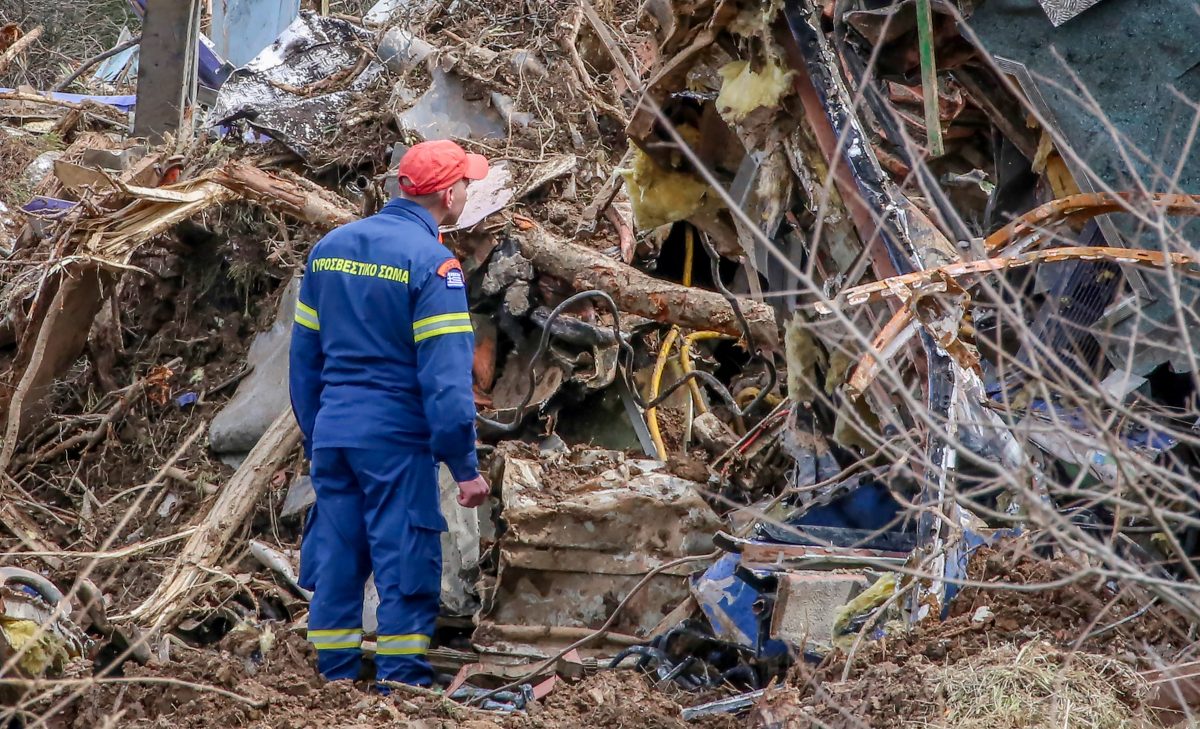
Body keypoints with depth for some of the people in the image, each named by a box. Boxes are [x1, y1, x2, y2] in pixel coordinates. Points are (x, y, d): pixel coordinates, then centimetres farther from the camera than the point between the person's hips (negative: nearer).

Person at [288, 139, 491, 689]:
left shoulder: (330, 247, 10)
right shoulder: (432, 263, -11)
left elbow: (304, 354, 15)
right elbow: (446, 374, -16)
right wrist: (464, 466, -14)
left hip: (331, 434, 6)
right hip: (396, 438, -6)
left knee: (335, 560, 11)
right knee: (406, 566, -1)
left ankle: (334, 678, 15)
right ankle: (401, 683, -1)